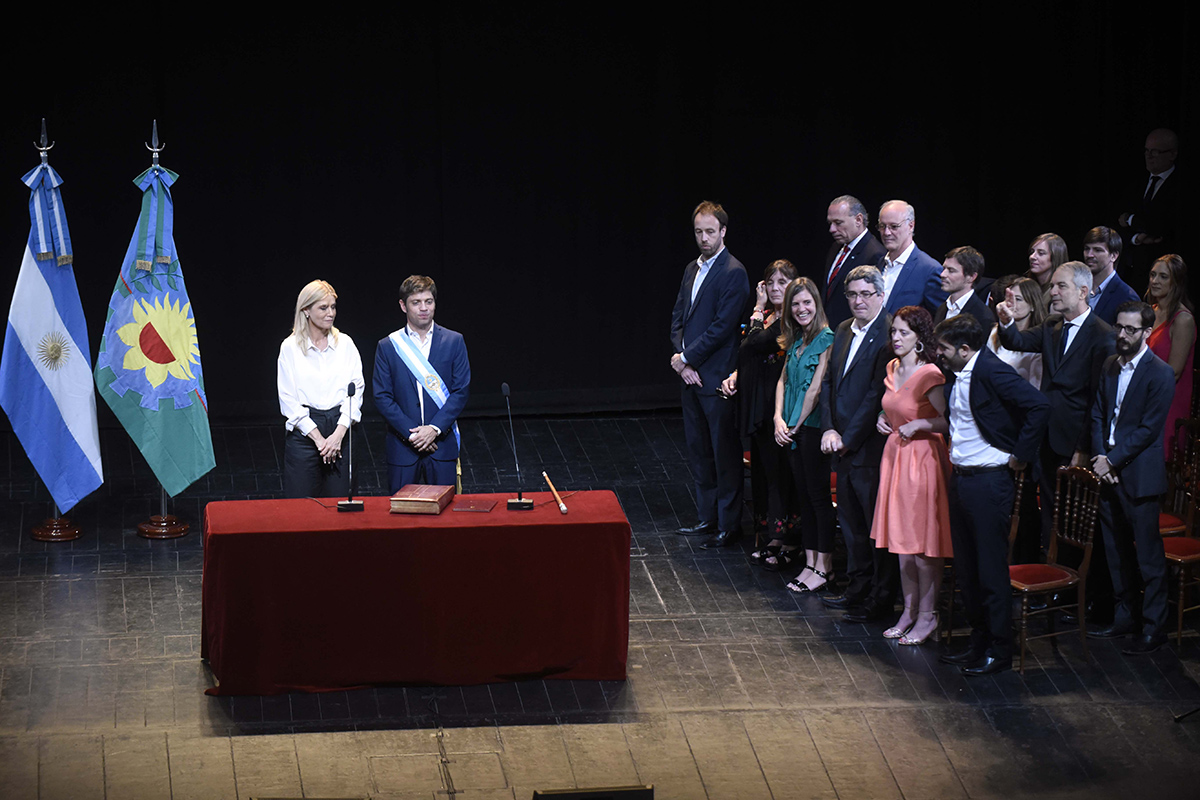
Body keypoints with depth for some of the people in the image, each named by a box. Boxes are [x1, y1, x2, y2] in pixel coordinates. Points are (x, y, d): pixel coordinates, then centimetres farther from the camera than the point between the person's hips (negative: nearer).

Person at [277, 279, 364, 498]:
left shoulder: (345, 343, 8)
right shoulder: (290, 347, 2)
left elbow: (356, 390, 3)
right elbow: (287, 399, -2)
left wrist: (339, 433, -10)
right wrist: (318, 437, -9)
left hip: (341, 427, 2)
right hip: (304, 429, -2)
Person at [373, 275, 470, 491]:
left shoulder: (454, 341, 6)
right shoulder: (388, 346, 5)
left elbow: (462, 391, 1)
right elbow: (382, 397, 0)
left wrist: (435, 429, -11)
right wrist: (411, 433, -11)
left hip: (442, 443, 0)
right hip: (402, 447, 0)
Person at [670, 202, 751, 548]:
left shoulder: (734, 273, -12)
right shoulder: (692, 270, 14)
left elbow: (722, 326, -18)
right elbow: (678, 319, 13)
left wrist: (686, 358, -12)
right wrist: (682, 361, -2)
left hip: (717, 376, -8)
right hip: (690, 375, 8)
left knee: (725, 452, -1)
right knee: (698, 450, 14)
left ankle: (729, 524, 5)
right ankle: (707, 517, 24)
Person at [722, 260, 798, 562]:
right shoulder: (767, 316, 14)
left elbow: (755, 345, -20)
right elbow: (747, 354, 20)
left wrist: (758, 310, -9)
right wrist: (735, 375, 2)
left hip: (779, 402, -9)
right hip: (758, 403, 9)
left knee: (778, 468, -5)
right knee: (762, 466, 12)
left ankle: (784, 540, 0)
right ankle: (774, 535, 20)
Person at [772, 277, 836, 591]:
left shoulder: (827, 339, -12)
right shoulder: (795, 341, 13)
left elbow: (816, 388, -14)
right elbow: (783, 380, 15)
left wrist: (797, 425, -7)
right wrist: (779, 419, 0)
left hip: (813, 426, -8)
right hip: (792, 428, 8)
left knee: (819, 495, -4)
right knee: (804, 495, 11)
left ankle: (824, 567, 1)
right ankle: (810, 562, 17)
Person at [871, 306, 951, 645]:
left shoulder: (929, 375, -16)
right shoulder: (893, 369, 9)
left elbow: (949, 420, -16)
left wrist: (919, 424, -26)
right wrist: (883, 418, 7)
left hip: (923, 458, -8)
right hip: (895, 456, 8)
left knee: (923, 543, -3)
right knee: (901, 541, 12)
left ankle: (927, 615, 7)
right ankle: (909, 610, 21)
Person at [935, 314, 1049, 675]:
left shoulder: (992, 371, -18)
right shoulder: (955, 376, 9)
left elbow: (1039, 405, -26)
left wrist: (1019, 455, -18)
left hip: (988, 481, -9)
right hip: (959, 479, 9)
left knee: (991, 569, -2)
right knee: (966, 568, 15)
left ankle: (999, 651, 7)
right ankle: (979, 642, 25)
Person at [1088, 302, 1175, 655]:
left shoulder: (1160, 374, -11)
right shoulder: (1109, 366, 10)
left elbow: (1149, 429, -14)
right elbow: (1098, 414, 12)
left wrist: (1113, 460, -14)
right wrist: (1100, 457, -3)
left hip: (1139, 475, -7)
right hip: (1108, 470, 7)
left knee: (1148, 556, -2)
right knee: (1117, 552, 14)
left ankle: (1154, 628, 5)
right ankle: (1125, 617, 25)